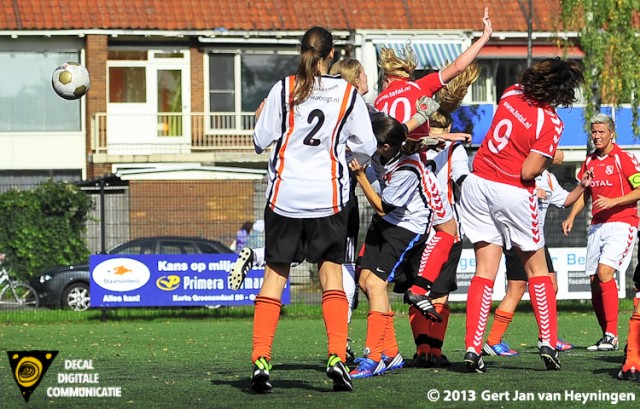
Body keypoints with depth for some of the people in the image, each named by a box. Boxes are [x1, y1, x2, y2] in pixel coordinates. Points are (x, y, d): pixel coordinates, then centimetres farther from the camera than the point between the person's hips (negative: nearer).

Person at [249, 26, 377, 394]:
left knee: (275, 273, 5)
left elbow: (261, 140, -1)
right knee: (331, 271, 8)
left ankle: (261, 360, -3)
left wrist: (263, 117, 20)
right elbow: (367, 146, 4)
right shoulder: (349, 94, -1)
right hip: (328, 195, 0)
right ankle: (337, 357, -5)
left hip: (285, 194, 0)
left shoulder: (283, 89, -4)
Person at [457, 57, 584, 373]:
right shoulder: (551, 122, -15)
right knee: (537, 269, 14)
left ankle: (473, 348, -5)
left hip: (478, 182, 5)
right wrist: (545, 161, 3)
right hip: (514, 194, -5)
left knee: (485, 270, 5)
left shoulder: (512, 93, 2)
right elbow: (529, 172, -18)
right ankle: (548, 343, 13)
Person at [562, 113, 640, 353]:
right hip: (597, 225, 7)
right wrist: (571, 217, 10)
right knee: (594, 280, 1)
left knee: (605, 272, -21)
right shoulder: (589, 161, 13)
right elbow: (585, 193, 23)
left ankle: (611, 334, -22)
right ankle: (606, 336, 10)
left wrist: (613, 201, -20)